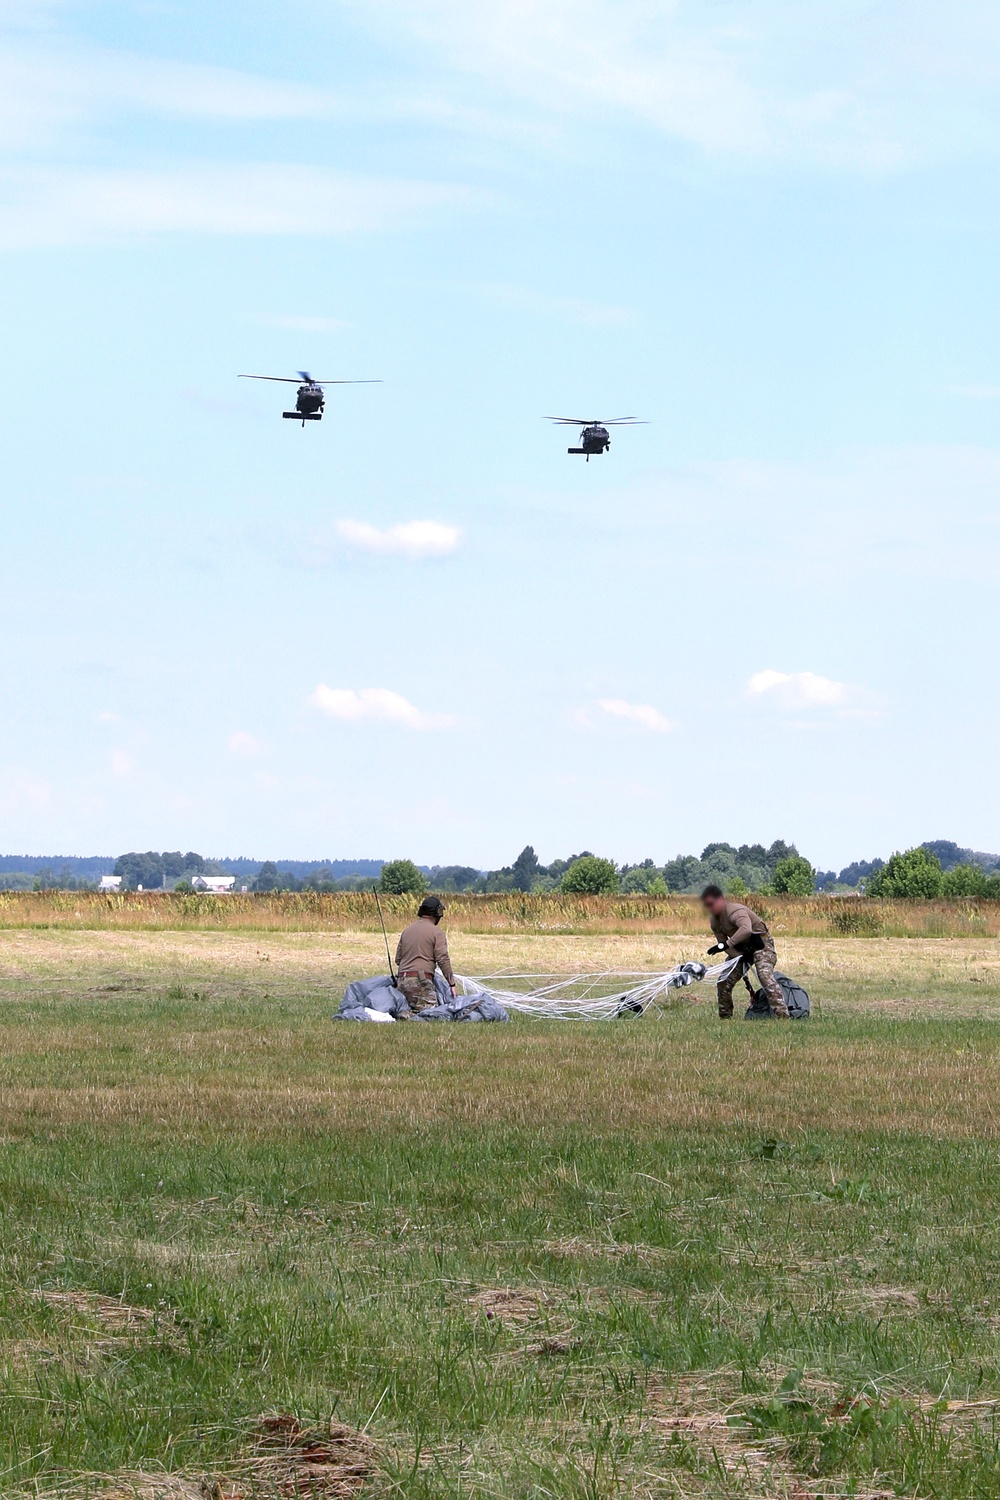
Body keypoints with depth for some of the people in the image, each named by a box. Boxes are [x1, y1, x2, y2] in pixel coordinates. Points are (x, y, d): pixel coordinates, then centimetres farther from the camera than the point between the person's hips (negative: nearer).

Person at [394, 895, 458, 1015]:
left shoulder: (407, 930, 18)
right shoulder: (436, 932, -1)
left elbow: (398, 959, 21)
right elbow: (443, 960, -8)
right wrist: (452, 984, -3)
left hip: (402, 981, 7)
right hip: (421, 981, -7)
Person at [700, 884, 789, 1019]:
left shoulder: (735, 911, -29)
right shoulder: (715, 922, -2)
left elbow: (746, 929, -49)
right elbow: (723, 943, -2)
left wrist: (725, 945, -52)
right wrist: (740, 957, -21)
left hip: (761, 944, -8)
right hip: (740, 949, 8)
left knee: (765, 976, -28)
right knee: (724, 982, 4)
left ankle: (782, 1015, -32)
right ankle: (725, 1017, 20)